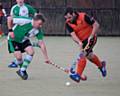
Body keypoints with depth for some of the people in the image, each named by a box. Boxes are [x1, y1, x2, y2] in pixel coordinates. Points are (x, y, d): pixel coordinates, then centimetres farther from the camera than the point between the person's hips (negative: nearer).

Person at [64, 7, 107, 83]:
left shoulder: (83, 17, -25)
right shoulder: (68, 23, -13)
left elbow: (96, 25, -20)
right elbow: (73, 34, -21)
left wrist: (91, 36, -29)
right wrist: (79, 42, -40)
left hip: (90, 38, -6)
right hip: (82, 40, 6)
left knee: (83, 54, -20)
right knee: (89, 55, 19)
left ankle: (77, 75, -25)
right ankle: (101, 65, 47)